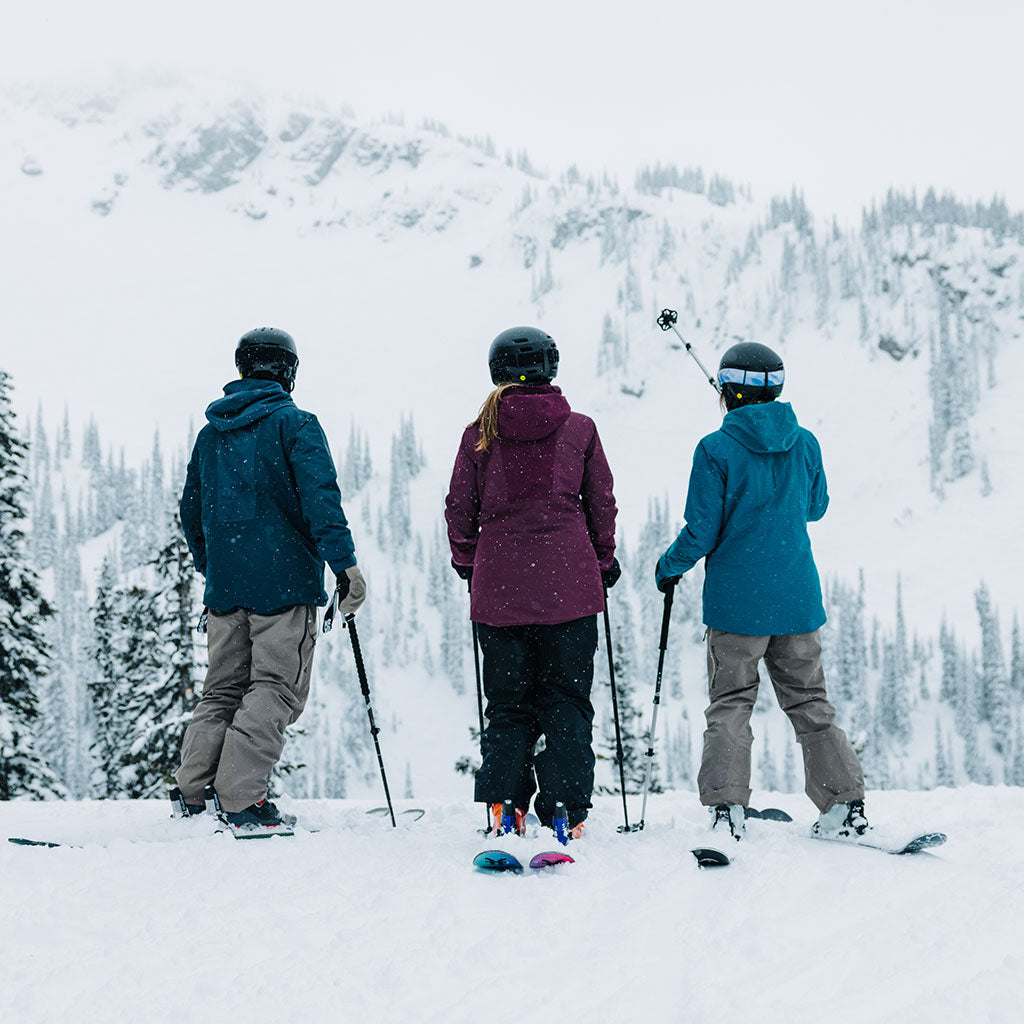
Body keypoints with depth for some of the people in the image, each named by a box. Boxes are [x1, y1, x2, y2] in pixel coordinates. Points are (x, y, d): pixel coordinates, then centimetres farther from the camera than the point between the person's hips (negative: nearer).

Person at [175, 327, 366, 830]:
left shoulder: (210, 434, 14)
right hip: (283, 581, -6)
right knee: (275, 688, -3)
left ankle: (193, 793, 6)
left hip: (224, 583, 6)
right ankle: (241, 799, -12)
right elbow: (320, 498, -16)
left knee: (223, 688, 13)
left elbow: (191, 509, 20)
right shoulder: (294, 424, -4)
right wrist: (344, 562, -18)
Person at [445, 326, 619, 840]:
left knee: (507, 701, 10)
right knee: (566, 700, 6)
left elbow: (459, 508, 6)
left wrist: (467, 564, 19)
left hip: (499, 586, 1)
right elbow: (602, 504, 6)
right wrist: (604, 562, 18)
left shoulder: (479, 434, 1)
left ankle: (505, 804, 3)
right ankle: (566, 808, 2)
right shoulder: (578, 429, 1)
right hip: (569, 585, -1)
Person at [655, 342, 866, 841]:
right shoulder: (805, 444, 1)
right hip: (798, 598, 4)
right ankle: (845, 803, 8)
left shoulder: (716, 449, -11)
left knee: (729, 706, 5)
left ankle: (725, 808, -4)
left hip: (736, 600, -3)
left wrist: (668, 567, 9)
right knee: (810, 703, 12)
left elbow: (701, 532, -9)